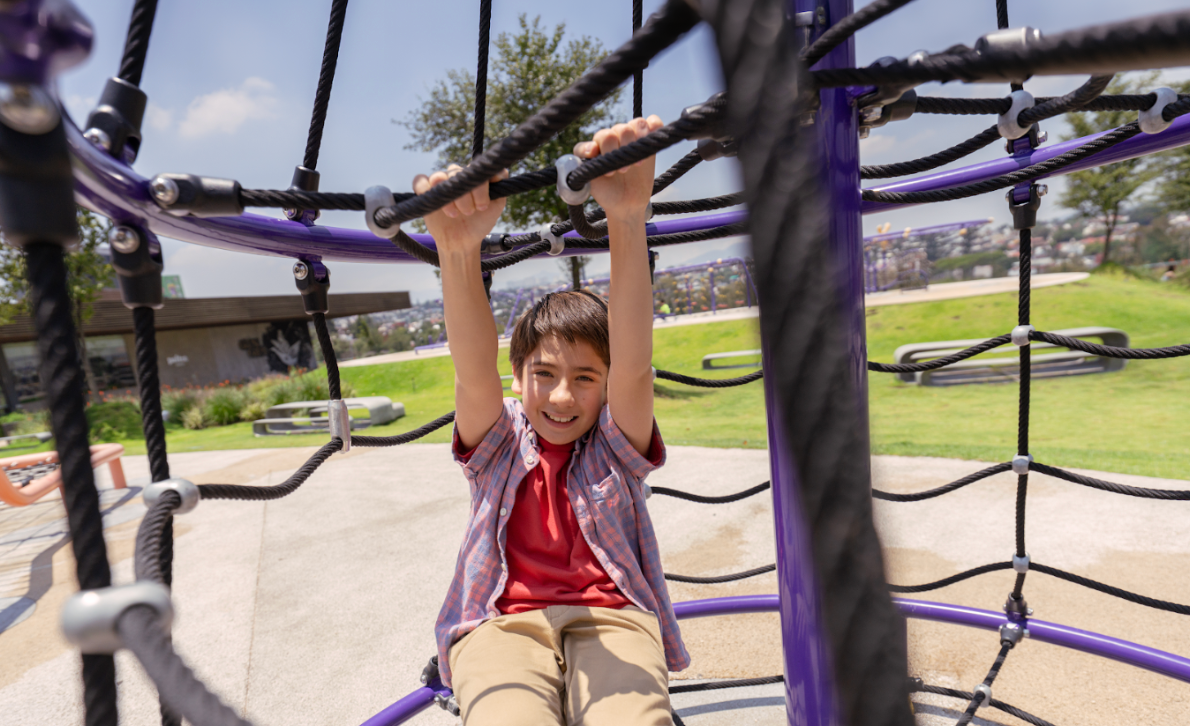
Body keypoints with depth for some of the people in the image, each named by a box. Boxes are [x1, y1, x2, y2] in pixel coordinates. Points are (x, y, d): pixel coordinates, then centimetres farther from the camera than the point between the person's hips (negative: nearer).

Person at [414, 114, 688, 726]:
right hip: (502, 620, 0)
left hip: (612, 614, 1)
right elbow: (473, 373, -12)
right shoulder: (500, 444, 8)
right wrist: (457, 251, -32)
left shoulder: (615, 445, 5)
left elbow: (633, 365, -13)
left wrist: (628, 221, -29)